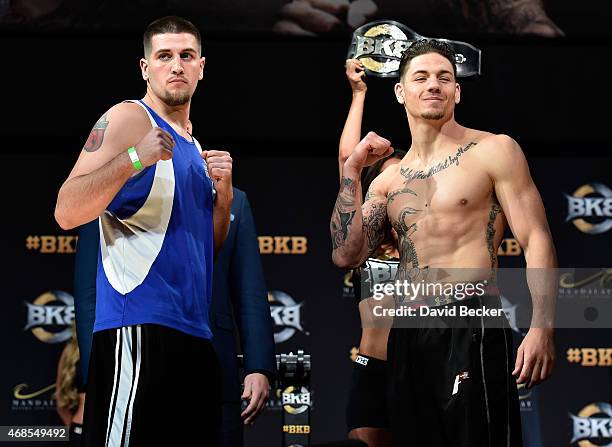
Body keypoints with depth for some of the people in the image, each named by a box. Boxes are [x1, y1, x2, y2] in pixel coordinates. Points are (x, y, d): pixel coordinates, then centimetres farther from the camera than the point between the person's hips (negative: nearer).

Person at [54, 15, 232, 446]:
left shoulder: (193, 147, 22)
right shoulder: (130, 119, -2)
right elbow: (66, 213, -12)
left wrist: (223, 191, 8)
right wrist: (135, 159, -23)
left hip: (194, 332, 9)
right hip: (140, 327, -8)